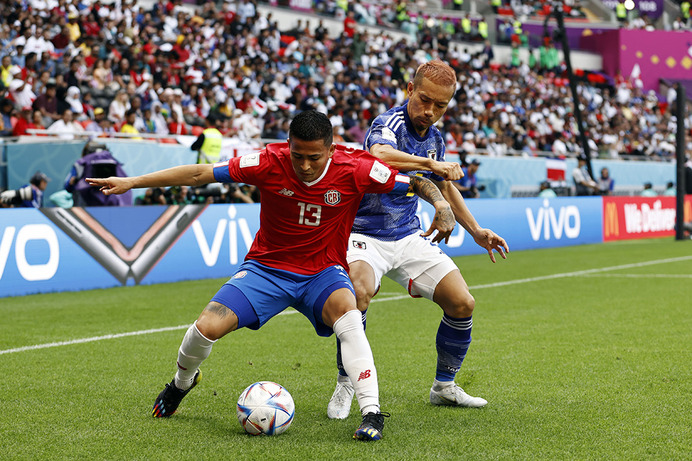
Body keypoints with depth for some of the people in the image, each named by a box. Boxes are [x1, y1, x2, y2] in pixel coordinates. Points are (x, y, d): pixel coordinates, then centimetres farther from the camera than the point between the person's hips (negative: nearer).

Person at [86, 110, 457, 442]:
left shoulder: (355, 169, -19)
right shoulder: (270, 163, -19)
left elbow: (416, 182, -7)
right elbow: (200, 174, -15)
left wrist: (441, 204, -29)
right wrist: (132, 182, -16)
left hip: (323, 272, -1)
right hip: (266, 267, 1)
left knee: (349, 318, -34)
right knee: (207, 328, -14)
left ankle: (371, 412, -29)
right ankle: (182, 382, 21)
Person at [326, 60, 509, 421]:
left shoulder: (434, 138, 6)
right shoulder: (389, 124, -18)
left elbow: (443, 185, 25)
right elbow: (380, 154, -45)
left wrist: (476, 231, 24)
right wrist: (430, 163, -42)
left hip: (408, 236, 7)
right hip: (365, 235, -7)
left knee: (462, 303, -3)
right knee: (359, 291, -35)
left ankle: (444, 386, 19)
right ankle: (345, 384, -15)